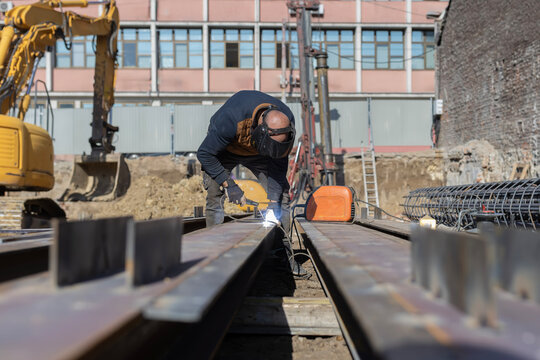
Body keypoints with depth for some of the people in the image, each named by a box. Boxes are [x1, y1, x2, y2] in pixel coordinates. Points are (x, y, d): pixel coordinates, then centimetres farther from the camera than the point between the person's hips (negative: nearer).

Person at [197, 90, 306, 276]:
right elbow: (204, 154, -29)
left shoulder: (287, 121, -29)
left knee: (281, 193, -7)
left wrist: (273, 202, -22)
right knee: (215, 195, -18)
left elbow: (279, 164, -17)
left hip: (257, 154, 3)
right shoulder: (231, 119, -44)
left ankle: (284, 256, -2)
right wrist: (228, 184, -30)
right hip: (223, 149, -3)